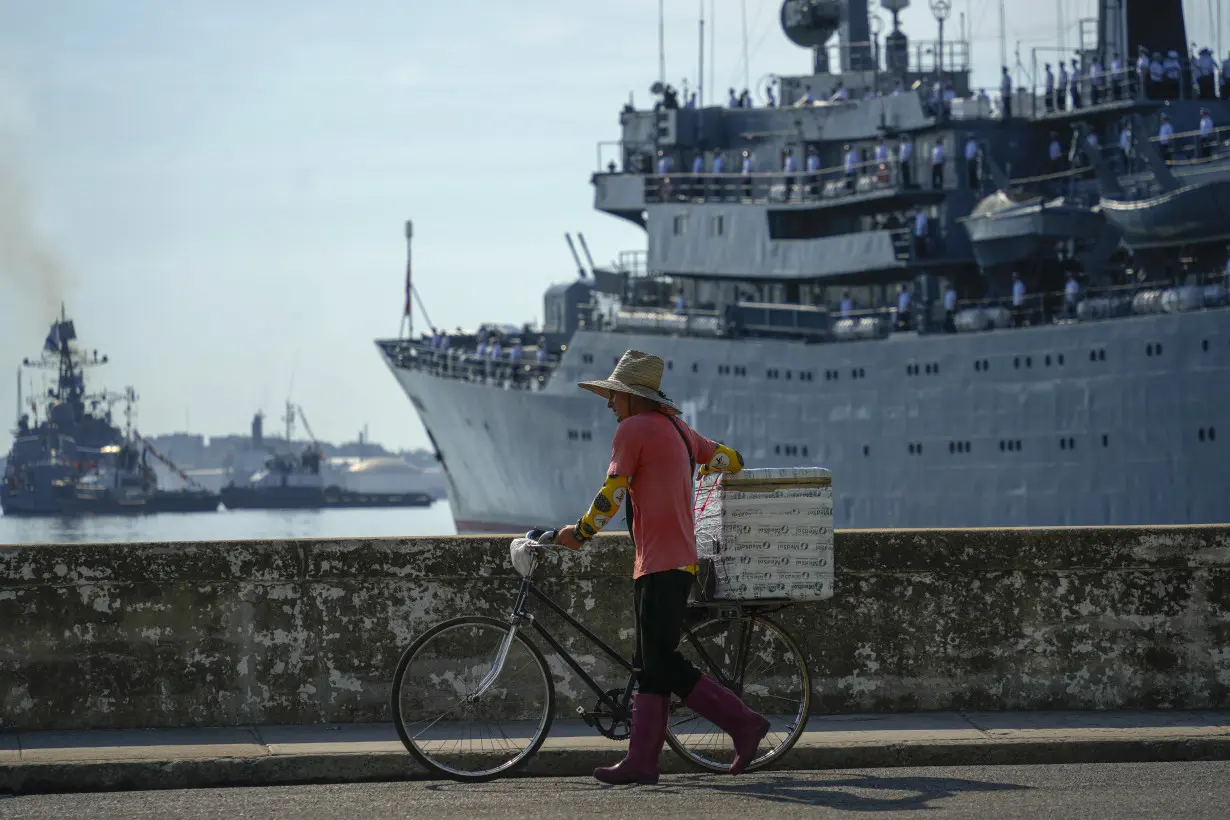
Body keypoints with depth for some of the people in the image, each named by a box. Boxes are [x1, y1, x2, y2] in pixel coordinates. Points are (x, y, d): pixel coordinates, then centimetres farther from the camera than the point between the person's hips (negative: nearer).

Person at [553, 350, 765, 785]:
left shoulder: (633, 429, -8)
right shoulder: (678, 429, 17)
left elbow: (611, 495, -11)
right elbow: (731, 460, 26)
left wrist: (580, 532, 2)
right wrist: (693, 470, 44)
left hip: (660, 563, -10)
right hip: (680, 559, 10)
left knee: (661, 663, -10)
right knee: (650, 664, 6)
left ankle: (742, 722, -8)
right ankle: (641, 761, 3)